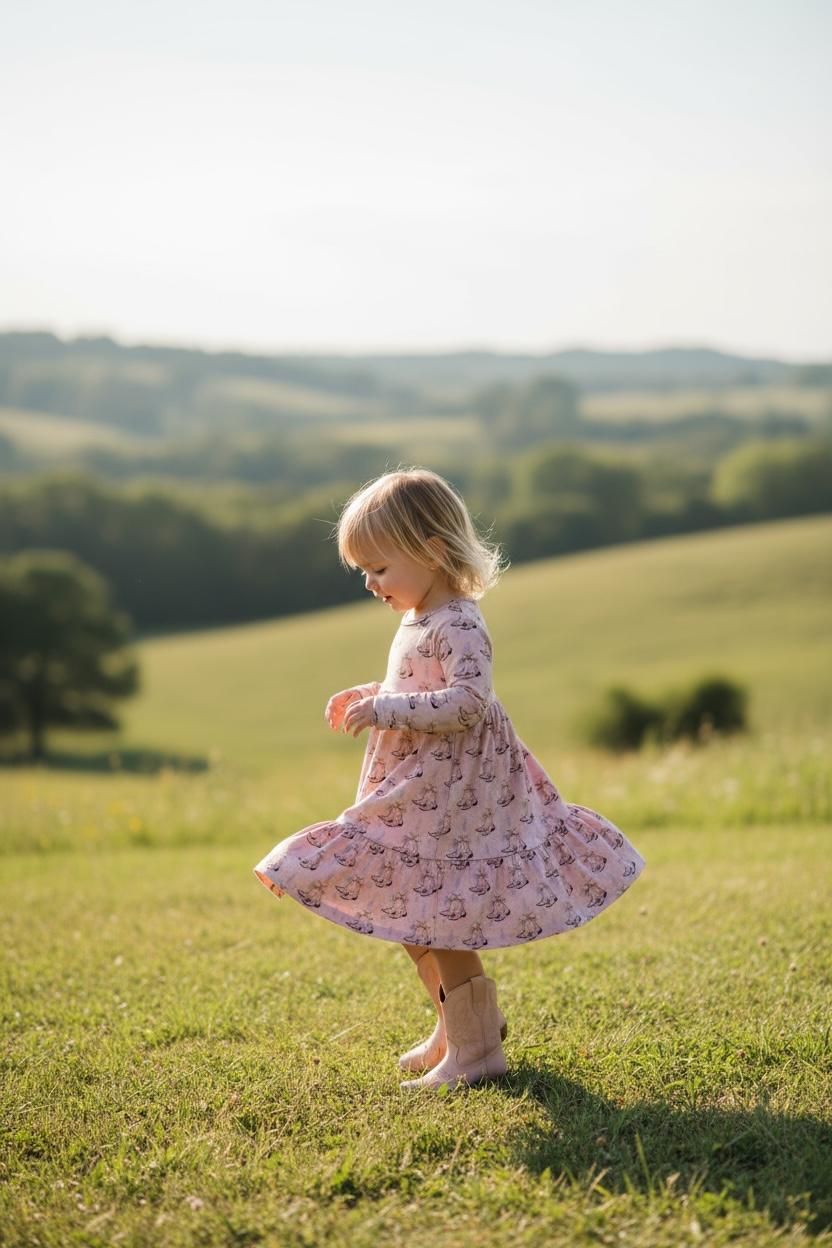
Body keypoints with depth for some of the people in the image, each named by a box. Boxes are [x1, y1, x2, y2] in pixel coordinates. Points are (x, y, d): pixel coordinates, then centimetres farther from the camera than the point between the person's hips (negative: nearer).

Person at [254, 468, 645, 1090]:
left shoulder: (458, 625, -19)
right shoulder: (421, 621, 12)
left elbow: (467, 701, -30)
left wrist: (384, 710, -28)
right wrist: (369, 696, 11)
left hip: (449, 800, -10)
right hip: (422, 798, 10)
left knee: (437, 922, -4)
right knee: (415, 919, 20)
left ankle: (476, 1051, 9)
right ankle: (460, 1024, 38)